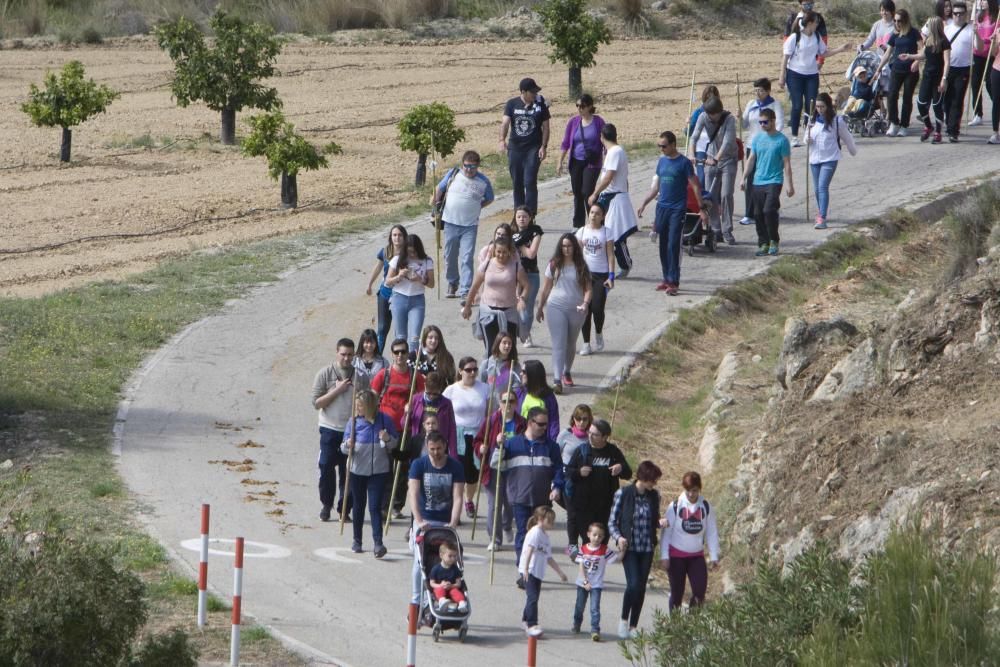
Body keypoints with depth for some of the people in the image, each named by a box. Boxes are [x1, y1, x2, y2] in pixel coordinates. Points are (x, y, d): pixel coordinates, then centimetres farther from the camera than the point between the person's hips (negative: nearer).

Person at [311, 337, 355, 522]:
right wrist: (337, 390, -15)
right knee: (327, 469, 0)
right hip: (330, 429, -1)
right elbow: (316, 403, -6)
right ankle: (326, 505, 17)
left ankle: (344, 508, 14)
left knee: (348, 472, 4)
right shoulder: (325, 374, -3)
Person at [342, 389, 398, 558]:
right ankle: (357, 540, 27)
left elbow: (396, 442, 4)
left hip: (379, 472, -2)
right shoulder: (354, 421, -2)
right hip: (358, 470, 2)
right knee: (359, 505, 14)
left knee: (375, 507, -9)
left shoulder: (383, 420, -5)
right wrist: (347, 446, -21)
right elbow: (344, 447, 3)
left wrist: (388, 439, -18)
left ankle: (378, 543, -13)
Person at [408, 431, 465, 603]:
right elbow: (413, 494, -13)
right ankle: (417, 600, 4)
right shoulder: (419, 465, -5)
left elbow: (457, 498, -8)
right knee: (420, 561, -6)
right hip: (424, 520, -1)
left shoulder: (455, 467, -3)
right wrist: (419, 521, -26)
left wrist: (453, 523, -22)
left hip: (446, 522, 1)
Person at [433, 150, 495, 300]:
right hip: (451, 223, 2)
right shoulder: (453, 174, 0)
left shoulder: (483, 182, -2)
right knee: (450, 257, 13)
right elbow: (440, 188, 13)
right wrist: (435, 199, -2)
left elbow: (489, 199, 13)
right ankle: (452, 283, 36)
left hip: (470, 226, -2)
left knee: (467, 259, -10)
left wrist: (476, 208, 3)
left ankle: (465, 291, -12)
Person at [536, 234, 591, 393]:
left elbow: (588, 289, -1)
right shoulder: (554, 265, 1)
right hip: (556, 308, -1)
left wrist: (585, 304, -19)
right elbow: (546, 288, 8)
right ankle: (557, 381, -14)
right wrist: (540, 308, 13)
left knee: (571, 344, 16)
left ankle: (567, 373, 39)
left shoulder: (581, 266, 0)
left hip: (576, 309, 1)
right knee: (559, 344, -9)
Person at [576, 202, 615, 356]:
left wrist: (611, 276, -9)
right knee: (586, 309, -1)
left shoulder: (606, 232, 0)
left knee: (598, 308, -10)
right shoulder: (582, 231, 6)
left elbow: (610, 255, -2)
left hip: (601, 275, -2)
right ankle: (586, 344, 4)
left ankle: (599, 335, 19)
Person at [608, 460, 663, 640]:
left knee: (641, 587, 4)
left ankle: (633, 626, 15)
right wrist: (618, 537, -19)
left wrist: (661, 523, -8)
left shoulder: (654, 496, 4)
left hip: (647, 548, 4)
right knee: (633, 584, -16)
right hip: (629, 547, -4)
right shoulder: (623, 494, -8)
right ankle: (624, 620, 4)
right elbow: (612, 522, -2)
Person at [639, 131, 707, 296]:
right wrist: (644, 204, 13)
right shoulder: (662, 161, 10)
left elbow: (695, 186, -6)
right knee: (663, 245, 9)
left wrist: (701, 208, -10)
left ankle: (673, 282, -9)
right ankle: (667, 279, 18)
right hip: (662, 208, 6)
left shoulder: (684, 163, -8)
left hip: (677, 210, -6)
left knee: (673, 246, -10)